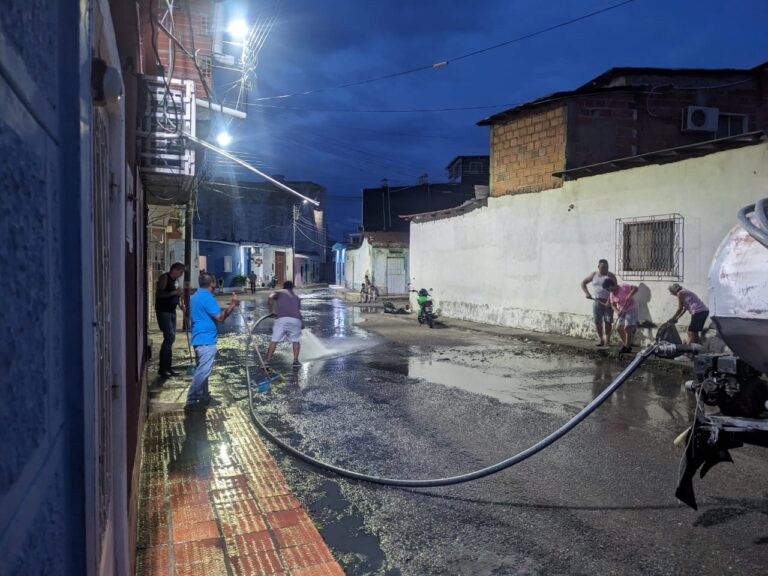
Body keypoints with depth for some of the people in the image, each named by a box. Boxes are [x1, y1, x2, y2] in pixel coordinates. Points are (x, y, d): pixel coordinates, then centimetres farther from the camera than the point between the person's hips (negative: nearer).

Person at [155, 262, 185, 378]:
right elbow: (158, 294, -21)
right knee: (169, 337, -15)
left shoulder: (174, 280, 16)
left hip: (171, 311, 9)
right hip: (163, 311, -9)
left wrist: (180, 302, 12)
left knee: (171, 338, 10)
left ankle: (168, 367, 17)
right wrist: (174, 292, -24)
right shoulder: (164, 278, -10)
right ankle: (163, 369, -10)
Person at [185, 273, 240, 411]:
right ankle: (191, 401, -5)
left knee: (202, 370, 16)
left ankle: (204, 397, 25)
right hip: (206, 340, -11)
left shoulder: (196, 296, 15)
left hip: (200, 338, 11)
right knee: (203, 371, -8)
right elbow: (220, 317, -19)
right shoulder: (207, 297, -16)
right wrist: (233, 305, -13)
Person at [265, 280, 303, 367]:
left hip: (282, 319, -2)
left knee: (274, 341, 4)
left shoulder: (279, 292, 21)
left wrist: (271, 311, 7)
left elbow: (270, 298, 0)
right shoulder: (297, 297, 30)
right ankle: (295, 360, 9)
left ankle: (267, 362, 0)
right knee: (296, 340, 21)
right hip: (296, 320, 2)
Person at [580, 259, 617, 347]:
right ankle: (601, 339, 13)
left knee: (608, 321, -4)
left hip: (608, 302, -2)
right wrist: (586, 293, -1)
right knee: (597, 321, 0)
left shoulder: (611, 276, -3)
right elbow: (583, 283, 15)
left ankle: (607, 340, 4)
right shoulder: (594, 275, 6)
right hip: (597, 301, 2)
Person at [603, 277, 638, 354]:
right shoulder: (611, 294, 0)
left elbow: (635, 288, -26)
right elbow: (613, 305, 5)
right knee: (620, 328, 4)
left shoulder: (623, 287, -19)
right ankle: (625, 344, 20)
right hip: (622, 311, 7)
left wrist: (629, 296, -36)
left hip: (632, 309, -7)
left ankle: (627, 347, -2)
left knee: (627, 328, -12)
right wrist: (617, 311, -13)